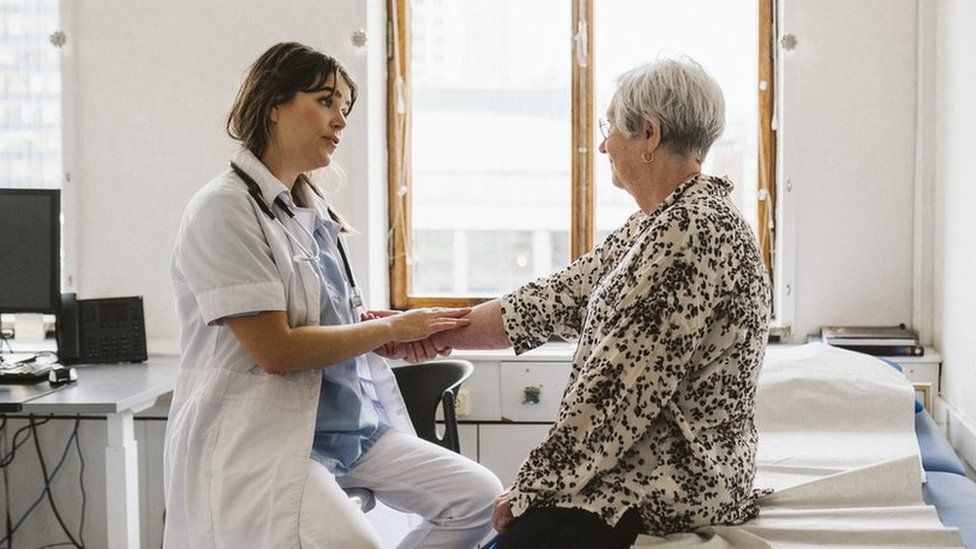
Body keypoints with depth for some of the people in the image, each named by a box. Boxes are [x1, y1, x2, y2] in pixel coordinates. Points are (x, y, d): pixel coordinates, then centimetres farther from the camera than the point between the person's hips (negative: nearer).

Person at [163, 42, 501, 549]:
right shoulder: (224, 210, -11)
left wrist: (387, 337, 1)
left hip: (344, 426, 9)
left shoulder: (311, 210, 13)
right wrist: (392, 328, -10)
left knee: (477, 495, -3)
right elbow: (275, 350, -17)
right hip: (253, 438, -8)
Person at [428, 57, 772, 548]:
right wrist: (431, 334, 13)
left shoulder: (694, 230, -20)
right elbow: (558, 298, 14)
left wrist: (534, 485, -15)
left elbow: (625, 385, -22)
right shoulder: (659, 225, 13)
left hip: (675, 485, -9)